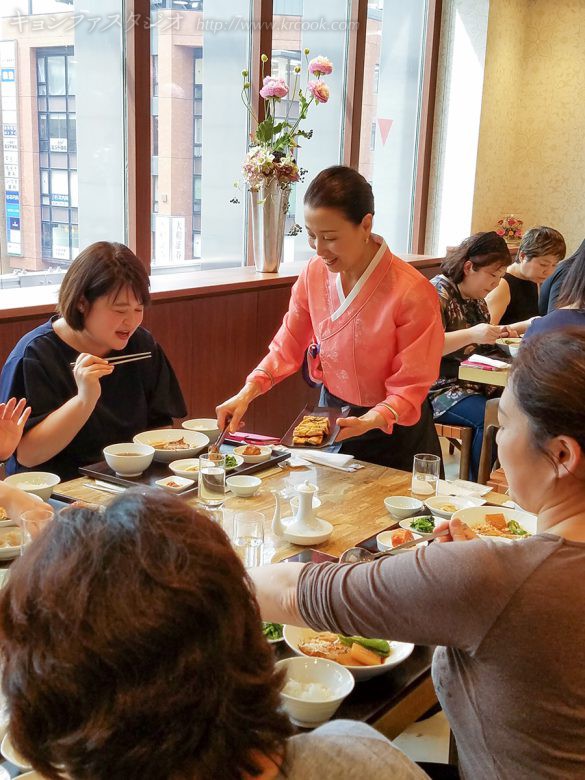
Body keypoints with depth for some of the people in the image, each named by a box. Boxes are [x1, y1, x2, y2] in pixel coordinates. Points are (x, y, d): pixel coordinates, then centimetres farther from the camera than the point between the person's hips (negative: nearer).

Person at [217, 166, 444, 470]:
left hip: (394, 431, -4)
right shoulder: (314, 273, -9)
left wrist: (370, 421, -37)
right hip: (331, 414, 5)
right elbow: (288, 345, 0)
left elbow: (410, 388, -20)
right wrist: (248, 392, -13)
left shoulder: (412, 293, -26)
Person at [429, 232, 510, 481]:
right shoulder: (439, 292, -11)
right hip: (440, 389, -8)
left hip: (472, 383, 8)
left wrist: (494, 335, 12)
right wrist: (471, 334, -30)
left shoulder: (477, 299, 16)